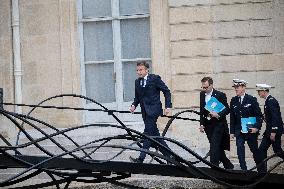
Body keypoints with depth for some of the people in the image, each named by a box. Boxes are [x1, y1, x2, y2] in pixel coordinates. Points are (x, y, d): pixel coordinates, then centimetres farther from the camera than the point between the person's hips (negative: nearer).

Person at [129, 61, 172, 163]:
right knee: (155, 134, 8)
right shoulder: (137, 82, 13)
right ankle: (169, 156, 18)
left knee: (148, 133, -13)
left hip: (154, 109, -7)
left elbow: (166, 91, -1)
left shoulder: (155, 78, -5)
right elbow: (137, 97, 19)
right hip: (145, 111, 7)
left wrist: (168, 106, -7)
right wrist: (134, 105, -1)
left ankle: (141, 159, -19)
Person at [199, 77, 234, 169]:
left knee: (214, 147, -15)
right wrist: (201, 124, 8)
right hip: (208, 125, 6)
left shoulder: (220, 95, -7)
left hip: (218, 124, -6)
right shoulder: (202, 94, 8)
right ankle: (228, 165, 24)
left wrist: (218, 114, -22)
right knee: (218, 148, 10)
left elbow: (227, 109, -5)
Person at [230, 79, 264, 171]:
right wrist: (232, 131, 4)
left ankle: (260, 170, 22)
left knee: (255, 150, 8)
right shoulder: (233, 101, 6)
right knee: (240, 150, -8)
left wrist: (257, 127, -15)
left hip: (251, 131, -3)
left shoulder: (252, 99, -4)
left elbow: (259, 115, -4)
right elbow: (232, 117, 9)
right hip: (239, 132, 3)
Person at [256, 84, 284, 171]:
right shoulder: (268, 100, 14)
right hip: (270, 130, 10)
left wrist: (273, 132, -24)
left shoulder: (271, 101, -17)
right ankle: (263, 169, 8)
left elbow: (275, 117, -22)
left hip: (275, 130, -10)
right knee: (262, 149, 6)